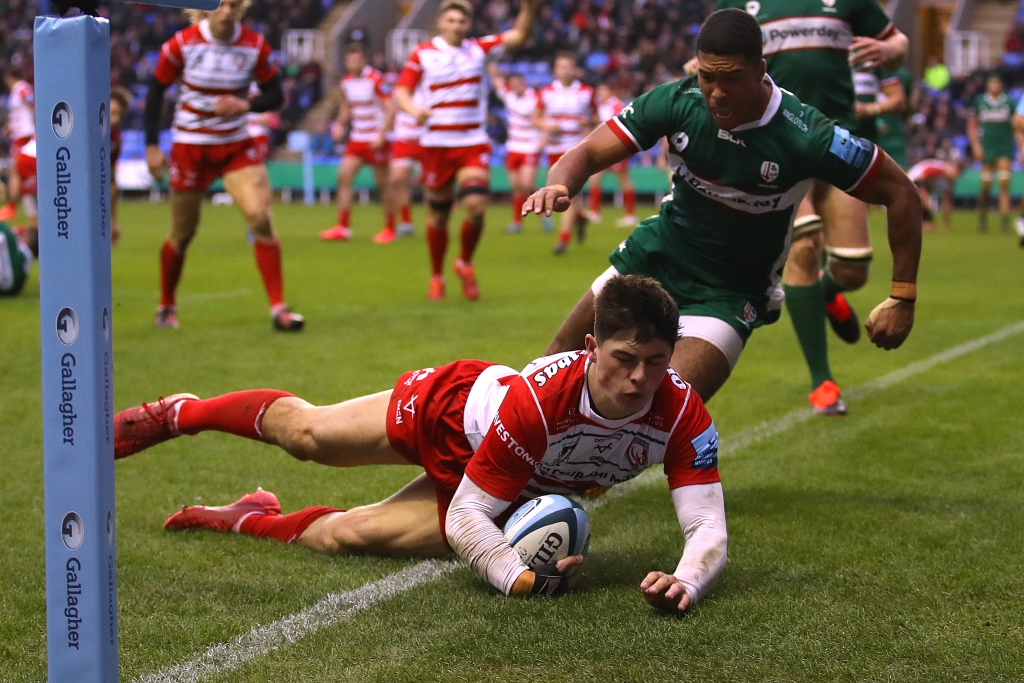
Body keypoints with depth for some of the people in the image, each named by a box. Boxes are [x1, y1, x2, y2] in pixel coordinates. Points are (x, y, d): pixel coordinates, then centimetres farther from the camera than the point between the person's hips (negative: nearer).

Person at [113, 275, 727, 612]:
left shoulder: (684, 414, -35)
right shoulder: (537, 398, -44)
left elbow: (709, 526, -35)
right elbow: (468, 517, -36)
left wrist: (685, 583, -56)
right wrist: (515, 579, -51)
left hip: (515, 498, 3)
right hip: (455, 412, -3)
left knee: (345, 535, 3)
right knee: (303, 432, 16)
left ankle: (252, 520, 38)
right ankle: (178, 412, 47)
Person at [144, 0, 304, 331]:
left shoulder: (255, 46, -7)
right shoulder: (182, 44, -12)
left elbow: (275, 95, 0)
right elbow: (155, 92, -3)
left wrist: (245, 105, -20)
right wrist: (151, 146, -6)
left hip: (237, 147, 1)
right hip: (190, 148, -1)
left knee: (260, 217, -17)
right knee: (182, 233, 7)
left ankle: (278, 307, -12)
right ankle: (166, 306, 31)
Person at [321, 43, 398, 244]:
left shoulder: (376, 80, -13)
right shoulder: (346, 81, 8)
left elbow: (390, 109, -14)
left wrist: (381, 135, -20)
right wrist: (340, 125, 4)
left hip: (377, 140, -6)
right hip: (356, 138, 6)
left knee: (382, 184, 0)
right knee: (343, 176, -5)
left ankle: (390, 228, 12)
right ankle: (342, 227, -2)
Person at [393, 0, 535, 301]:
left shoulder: (479, 48, 7)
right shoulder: (422, 53, 1)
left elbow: (518, 35, 3)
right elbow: (401, 90, 0)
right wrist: (415, 110, -21)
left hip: (474, 144, 1)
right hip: (435, 145, -1)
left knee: (476, 205, -16)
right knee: (437, 216, 4)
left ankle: (465, 263, 10)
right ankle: (436, 276, 24)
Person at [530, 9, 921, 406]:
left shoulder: (806, 136, -26)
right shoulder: (676, 103, -18)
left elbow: (900, 193, -17)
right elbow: (589, 153, -15)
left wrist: (902, 298, -16)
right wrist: (559, 186, -39)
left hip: (729, 294, -4)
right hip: (656, 254, 4)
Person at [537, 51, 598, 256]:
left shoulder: (587, 92, 0)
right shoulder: (546, 92, 3)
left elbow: (596, 116, 10)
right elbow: (536, 118, 11)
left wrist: (589, 121, -13)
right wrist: (547, 126, -10)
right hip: (554, 148, 3)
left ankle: (564, 238, -12)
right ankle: (580, 216, 43)